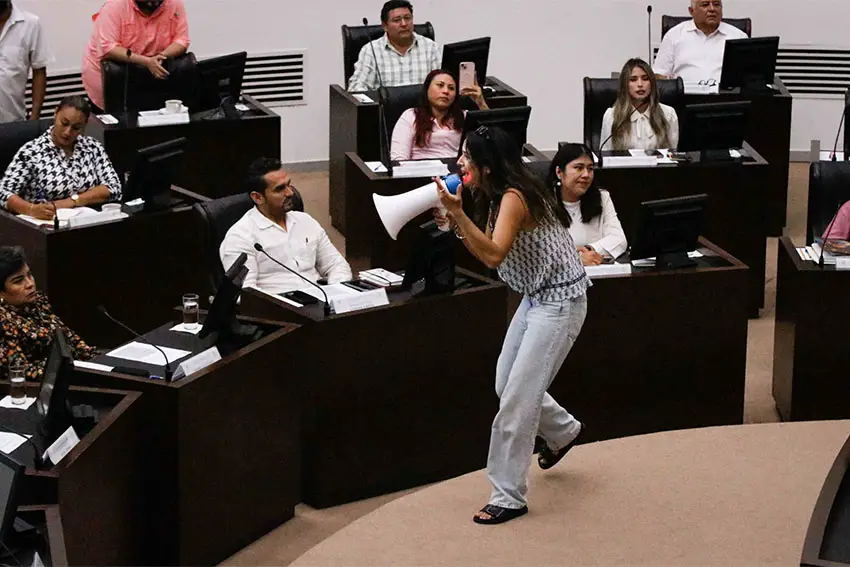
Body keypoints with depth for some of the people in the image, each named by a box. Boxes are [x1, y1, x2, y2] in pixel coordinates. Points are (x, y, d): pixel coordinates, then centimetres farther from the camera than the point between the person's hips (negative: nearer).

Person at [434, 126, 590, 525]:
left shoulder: (514, 198, -23)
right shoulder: (496, 198, 7)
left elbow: (494, 255, -35)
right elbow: (487, 253, 8)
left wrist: (458, 212, -37)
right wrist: (455, 224, -4)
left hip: (560, 301, -10)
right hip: (537, 297, 10)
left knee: (518, 399, -9)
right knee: (507, 386, 18)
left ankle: (509, 497, -2)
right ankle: (563, 431, 45)